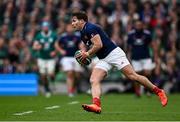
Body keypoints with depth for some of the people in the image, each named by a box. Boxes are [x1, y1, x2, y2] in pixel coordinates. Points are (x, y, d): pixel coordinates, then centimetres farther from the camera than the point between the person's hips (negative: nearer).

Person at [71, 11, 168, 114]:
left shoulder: (90, 28, -12)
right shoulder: (83, 34, 18)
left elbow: (99, 45, -20)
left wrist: (88, 54, -8)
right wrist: (85, 54, 11)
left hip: (114, 53, -9)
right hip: (103, 59, 9)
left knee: (132, 76, -11)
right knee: (94, 81, -12)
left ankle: (158, 92, -1)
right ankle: (96, 105, -29)